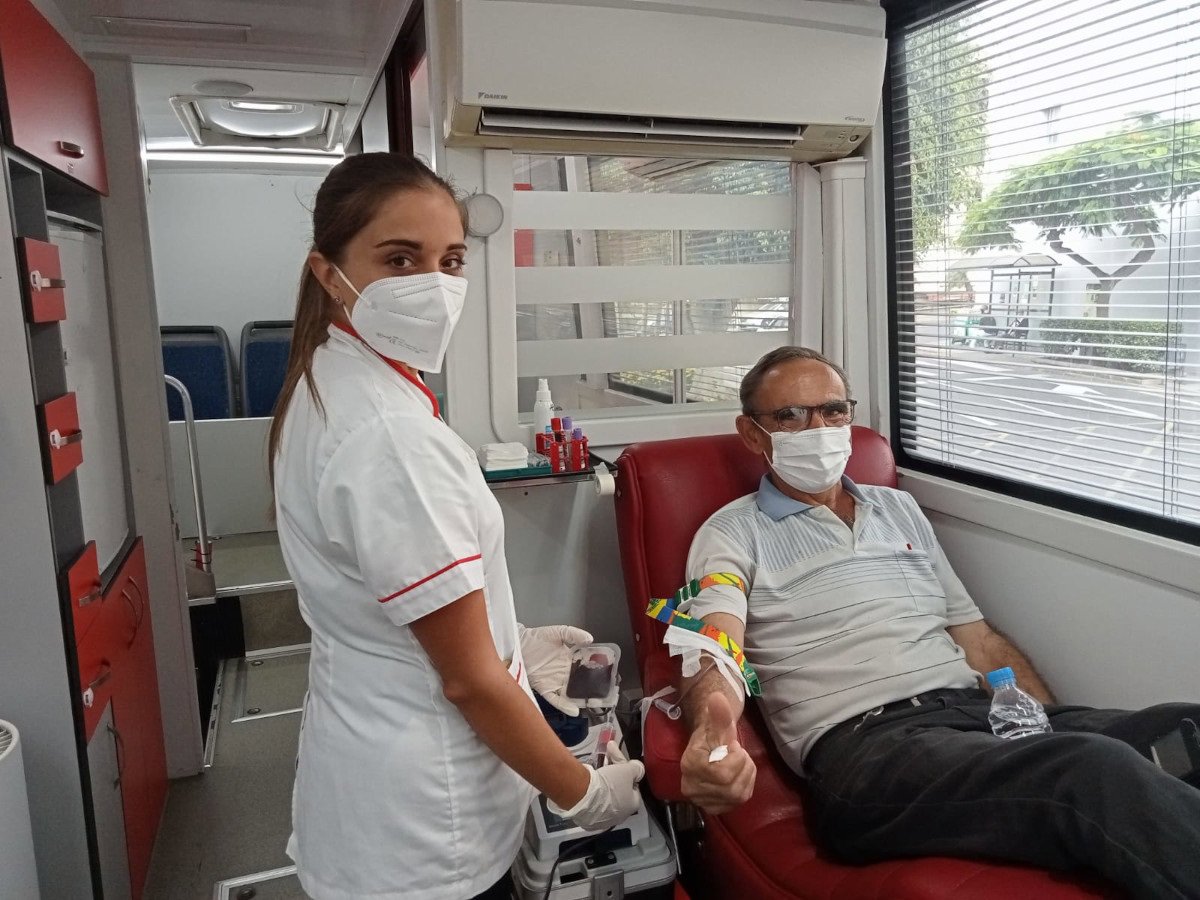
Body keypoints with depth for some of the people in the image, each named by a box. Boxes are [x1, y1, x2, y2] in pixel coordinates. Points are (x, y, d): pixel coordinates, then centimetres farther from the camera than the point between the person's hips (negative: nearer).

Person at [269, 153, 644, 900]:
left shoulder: (327, 389, 1)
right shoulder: (389, 434, -29)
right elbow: (467, 677, -23)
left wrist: (513, 639, 13)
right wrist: (581, 791, -10)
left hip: (374, 759, 8)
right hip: (422, 824, -8)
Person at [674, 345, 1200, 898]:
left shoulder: (899, 509, 25)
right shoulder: (733, 534, 8)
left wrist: (1057, 725, 7)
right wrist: (711, 734, -34)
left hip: (978, 711, 6)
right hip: (860, 743, -6)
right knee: (1100, 773, -31)